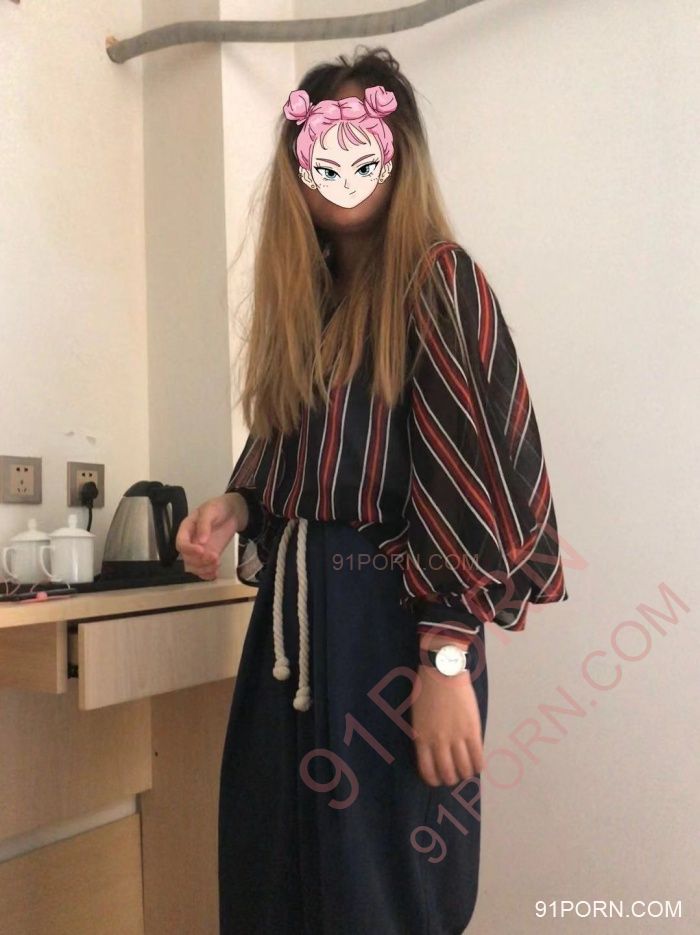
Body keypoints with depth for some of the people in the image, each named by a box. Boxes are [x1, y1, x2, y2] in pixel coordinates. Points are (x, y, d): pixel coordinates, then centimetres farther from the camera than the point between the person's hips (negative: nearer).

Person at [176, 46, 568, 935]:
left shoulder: (436, 279, -7)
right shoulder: (303, 287, 14)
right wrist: (235, 505, -1)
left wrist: (448, 660, -21)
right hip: (293, 615, 7)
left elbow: (472, 473, -16)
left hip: (392, 621, -7)